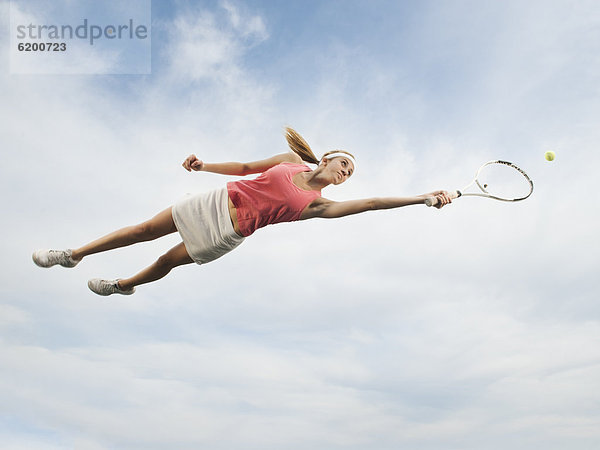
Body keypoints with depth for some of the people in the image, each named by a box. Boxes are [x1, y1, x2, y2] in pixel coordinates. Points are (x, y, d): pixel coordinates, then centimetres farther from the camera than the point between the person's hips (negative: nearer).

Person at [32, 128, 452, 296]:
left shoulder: (319, 205, -5)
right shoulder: (292, 160, 3)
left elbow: (370, 202, -12)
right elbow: (246, 167, 9)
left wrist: (424, 197, -16)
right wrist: (205, 165, -2)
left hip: (229, 232, -2)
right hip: (218, 200, 2)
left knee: (167, 261, 5)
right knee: (147, 229, 2)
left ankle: (124, 285, 35)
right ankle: (74, 255, 17)